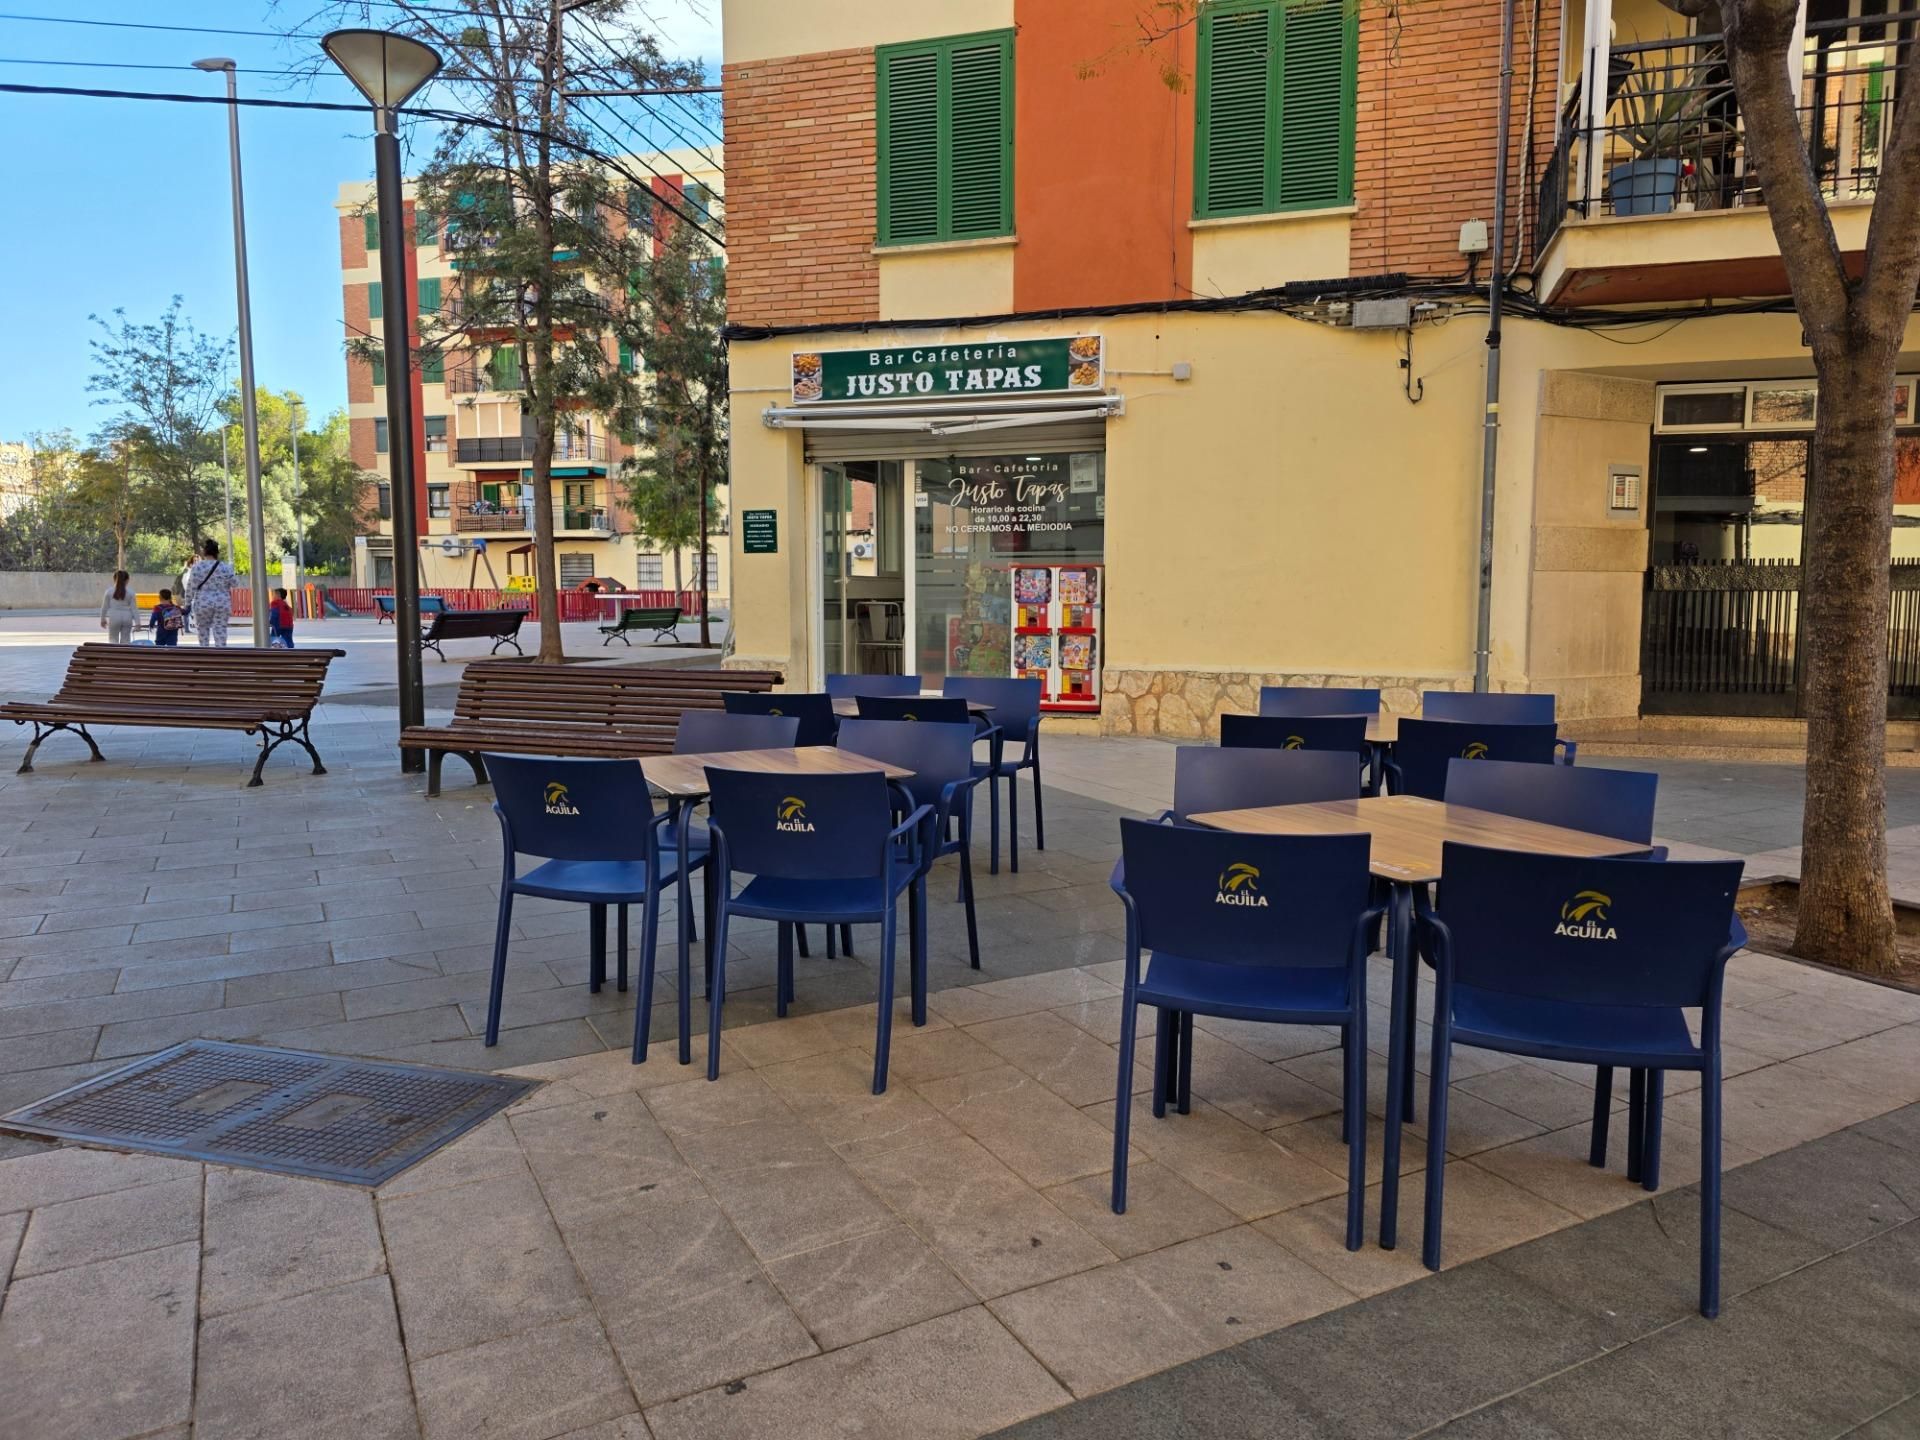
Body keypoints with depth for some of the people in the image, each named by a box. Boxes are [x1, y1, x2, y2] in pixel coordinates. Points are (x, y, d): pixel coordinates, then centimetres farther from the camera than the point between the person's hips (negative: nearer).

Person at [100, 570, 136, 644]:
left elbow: (104, 607, 6)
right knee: (126, 641, 5)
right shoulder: (130, 593, -2)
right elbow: (133, 608, -1)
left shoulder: (109, 592, -1)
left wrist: (102, 619, 18)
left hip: (114, 618, -1)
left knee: (113, 640, 8)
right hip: (127, 618, 1)